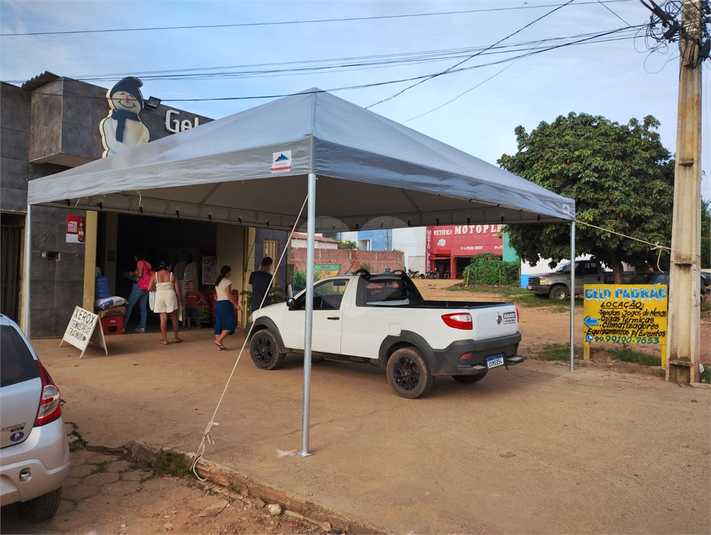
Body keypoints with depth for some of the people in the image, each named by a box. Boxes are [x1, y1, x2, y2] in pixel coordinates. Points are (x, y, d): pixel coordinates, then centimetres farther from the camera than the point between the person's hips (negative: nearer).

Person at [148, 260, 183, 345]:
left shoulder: (154, 275, 4)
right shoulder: (172, 275, 3)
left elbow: (149, 288, -1)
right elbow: (177, 289, 1)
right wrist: (179, 300, 9)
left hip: (160, 296, 1)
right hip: (170, 295, -1)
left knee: (163, 318, 4)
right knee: (174, 317, 11)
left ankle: (165, 340, 5)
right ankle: (176, 338, 17)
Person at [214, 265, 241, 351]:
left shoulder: (217, 282, 17)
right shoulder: (227, 282, -9)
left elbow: (216, 295, 18)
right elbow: (229, 296, -15)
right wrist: (236, 305, -12)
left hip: (218, 303, 9)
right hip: (226, 303, -9)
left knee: (218, 324, 6)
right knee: (229, 324, -3)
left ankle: (219, 345, 7)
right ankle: (219, 340, -12)